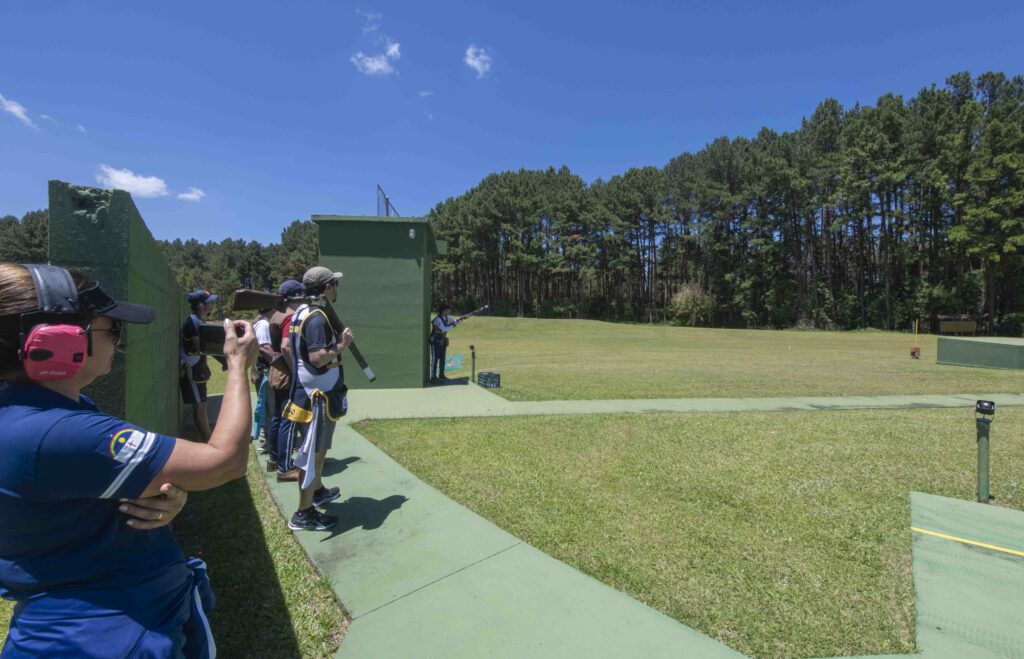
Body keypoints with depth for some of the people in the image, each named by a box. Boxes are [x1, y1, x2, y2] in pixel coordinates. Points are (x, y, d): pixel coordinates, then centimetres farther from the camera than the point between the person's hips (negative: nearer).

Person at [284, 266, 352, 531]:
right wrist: (342, 344, -16)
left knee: (319, 448, 24)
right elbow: (318, 358, -29)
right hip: (318, 396, -10)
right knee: (312, 453, 0)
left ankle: (317, 491, 42)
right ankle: (303, 514, 11)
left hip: (311, 392, 10)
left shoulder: (302, 312, 10)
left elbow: (288, 347, 17)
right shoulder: (317, 317, -21)